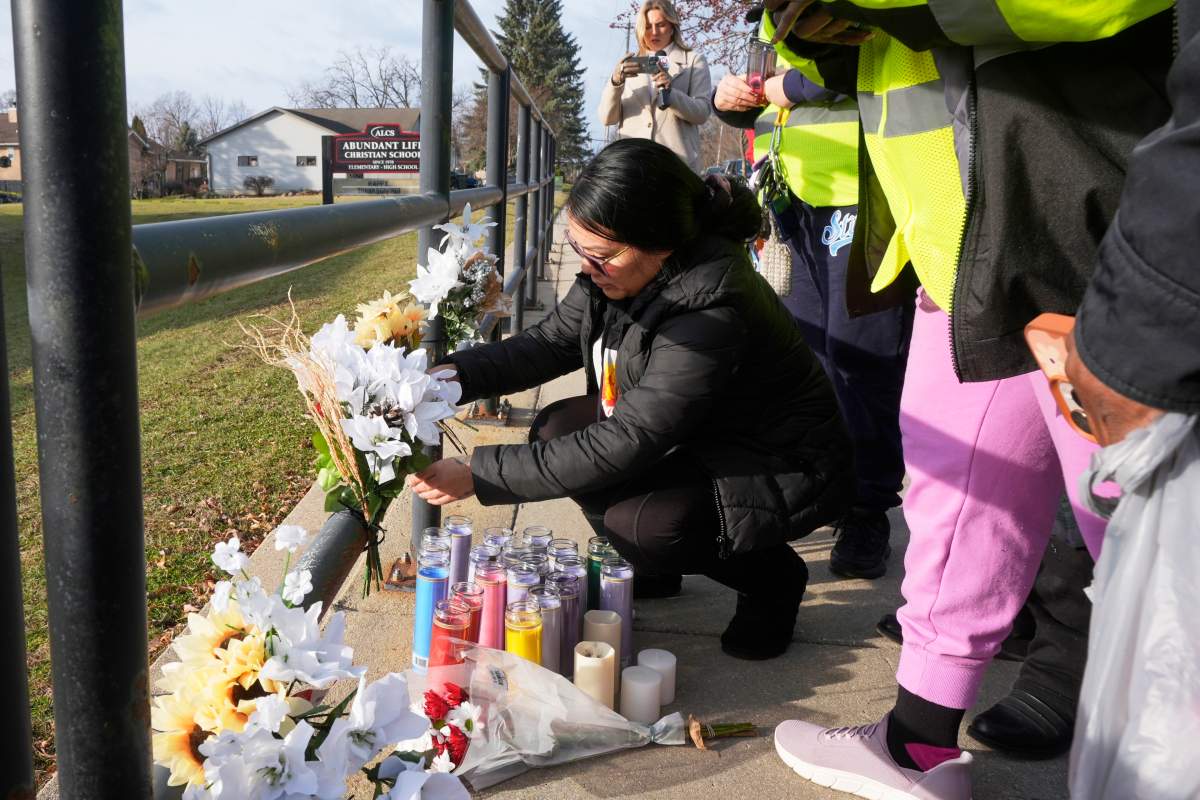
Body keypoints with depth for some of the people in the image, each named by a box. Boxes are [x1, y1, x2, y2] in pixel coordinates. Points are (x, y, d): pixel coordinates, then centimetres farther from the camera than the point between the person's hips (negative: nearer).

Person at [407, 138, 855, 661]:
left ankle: (771, 577, 0)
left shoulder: (711, 312, -36)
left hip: (784, 470, -8)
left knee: (638, 524, -30)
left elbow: (624, 445, -35)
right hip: (696, 438, 8)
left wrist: (478, 476, -33)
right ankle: (648, 567, 12)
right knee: (556, 430, -8)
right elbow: (548, 344, -3)